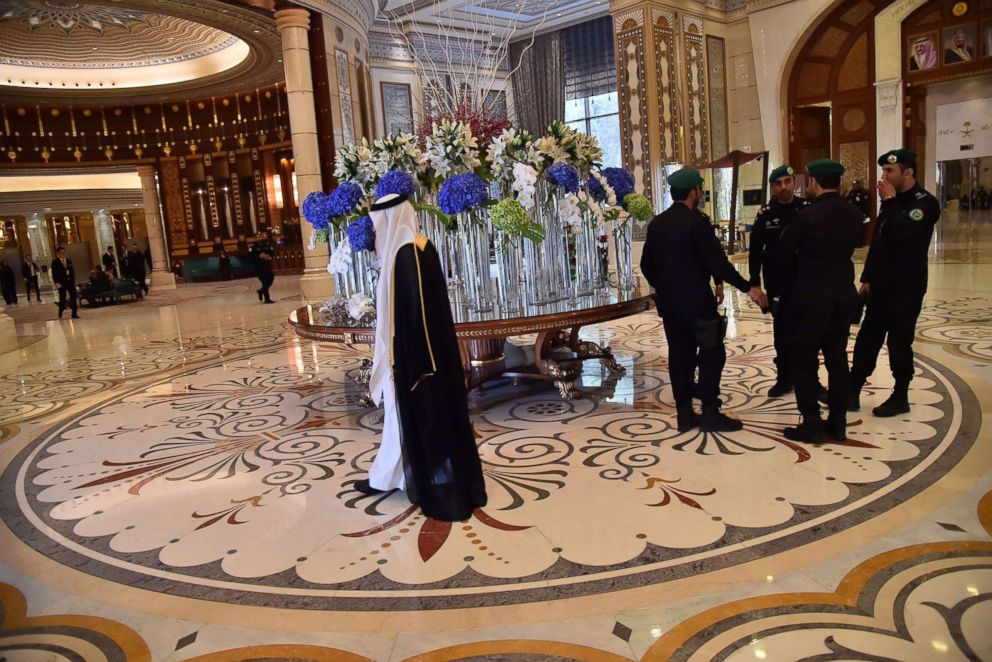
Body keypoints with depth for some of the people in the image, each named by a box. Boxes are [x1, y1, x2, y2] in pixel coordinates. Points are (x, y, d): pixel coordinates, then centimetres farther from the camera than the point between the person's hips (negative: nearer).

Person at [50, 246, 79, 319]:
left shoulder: (69, 261, 13)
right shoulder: (55, 262, 0)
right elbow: (54, 274, -4)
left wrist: (73, 281, 8)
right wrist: (56, 283, -12)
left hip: (70, 282, 4)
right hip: (62, 283, -4)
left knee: (73, 297, -2)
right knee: (62, 298, -1)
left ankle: (74, 314, 1)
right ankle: (60, 314, 18)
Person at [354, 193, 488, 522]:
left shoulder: (405, 254, -21)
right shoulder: (421, 246, 8)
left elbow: (405, 309, -23)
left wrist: (399, 359, -19)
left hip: (412, 350, -10)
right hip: (429, 345, 10)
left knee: (420, 416, 3)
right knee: (403, 414, 18)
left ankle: (442, 488, 15)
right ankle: (386, 478, 31)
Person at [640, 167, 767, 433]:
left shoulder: (656, 223, 8)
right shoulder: (696, 222, -13)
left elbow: (646, 264, 13)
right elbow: (718, 263, -17)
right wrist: (748, 287, -9)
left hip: (668, 301, 7)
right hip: (696, 300, -7)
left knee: (680, 355, 9)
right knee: (712, 354, 2)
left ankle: (684, 414, 13)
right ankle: (710, 414, 4)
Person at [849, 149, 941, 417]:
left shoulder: (925, 203, -11)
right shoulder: (893, 201, 12)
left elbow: (900, 234, -28)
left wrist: (890, 201, -18)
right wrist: (867, 277, 13)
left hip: (906, 288, -7)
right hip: (881, 285, 7)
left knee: (899, 343, 1)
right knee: (866, 339, 9)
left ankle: (900, 397, 14)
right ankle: (852, 392, 16)